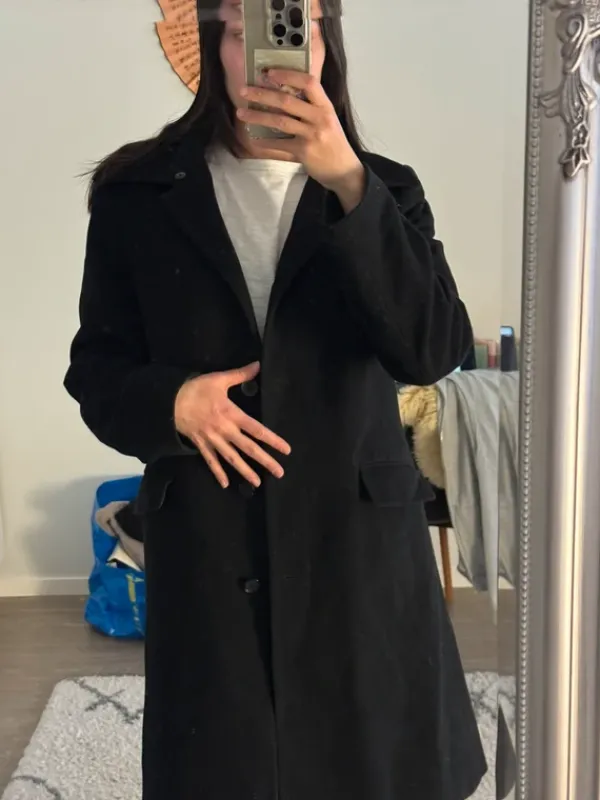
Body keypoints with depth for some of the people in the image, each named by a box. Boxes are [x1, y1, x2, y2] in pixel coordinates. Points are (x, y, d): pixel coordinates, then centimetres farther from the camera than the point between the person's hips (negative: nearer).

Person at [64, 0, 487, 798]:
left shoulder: (385, 190, 1)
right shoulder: (138, 194, 0)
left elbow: (434, 350, -14)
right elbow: (97, 368, 4)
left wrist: (347, 185, -23)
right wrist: (170, 402, -17)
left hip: (360, 545, 1)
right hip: (205, 551, 0)